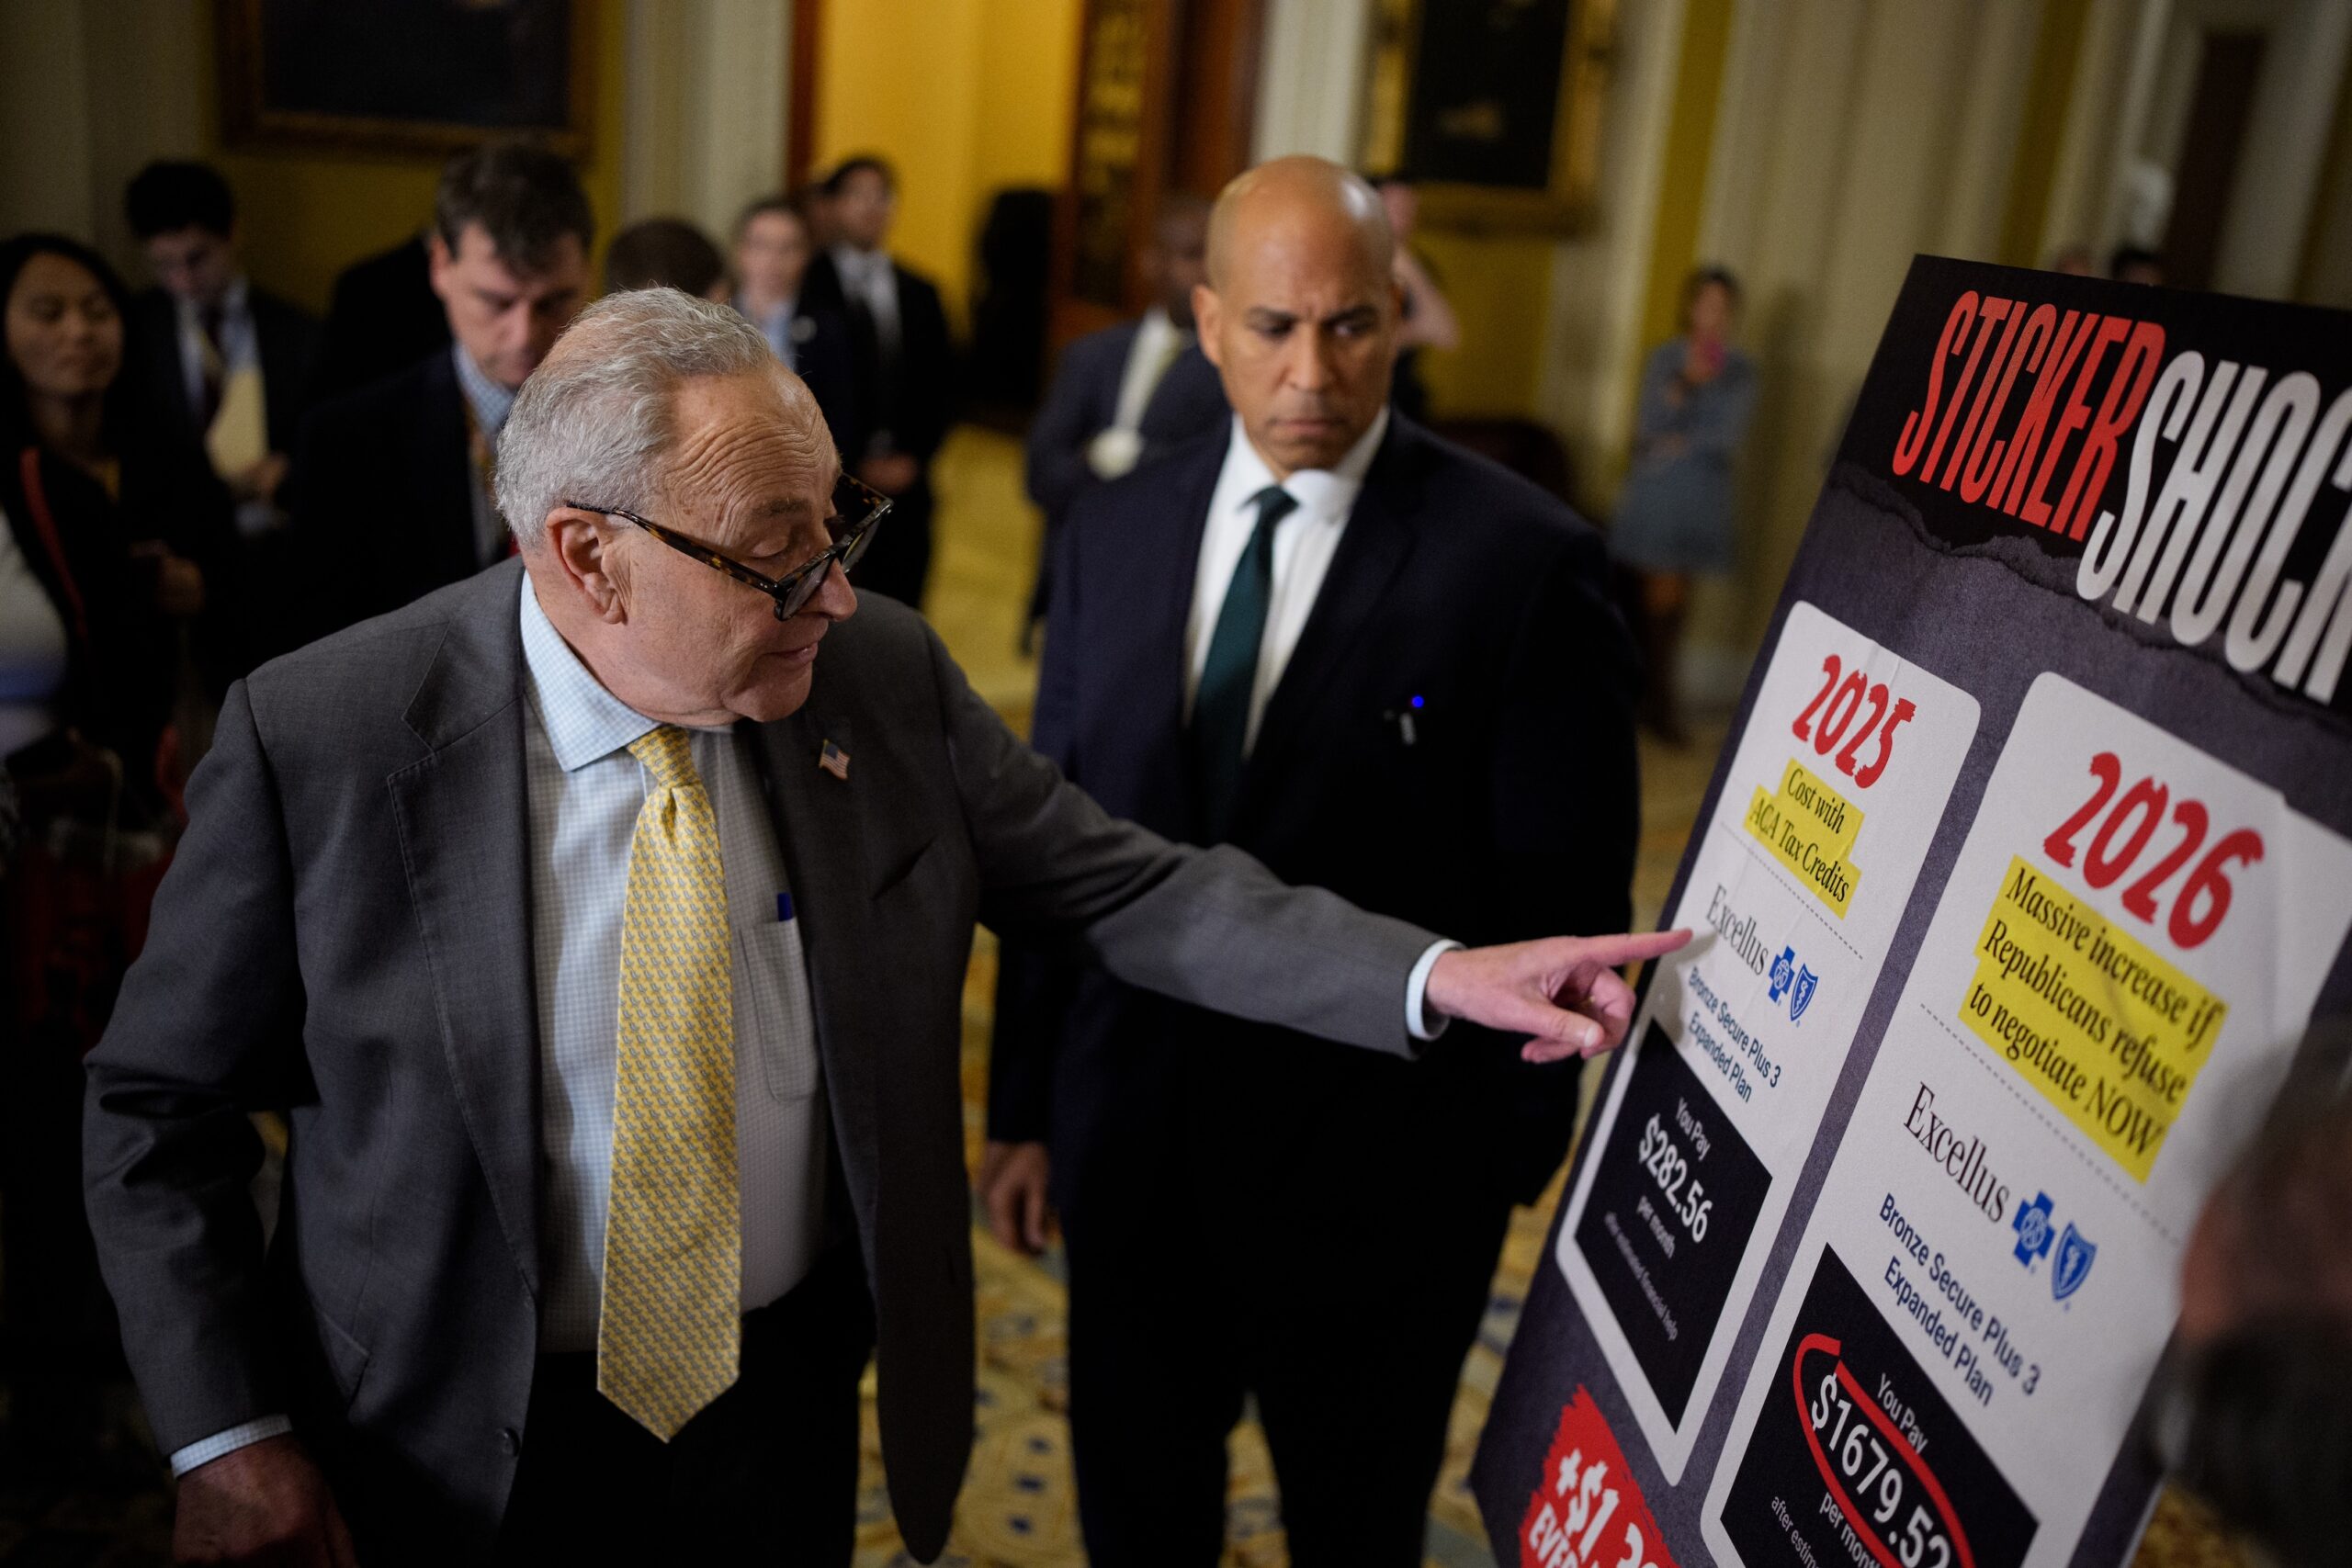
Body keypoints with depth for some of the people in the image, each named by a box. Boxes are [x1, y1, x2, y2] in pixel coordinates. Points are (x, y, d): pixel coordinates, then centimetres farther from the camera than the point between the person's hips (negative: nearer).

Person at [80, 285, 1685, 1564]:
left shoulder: (884, 678, -12)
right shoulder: (321, 740, -19)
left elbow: (1127, 884, -7)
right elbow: (157, 1106, -7)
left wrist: (1437, 975, -16)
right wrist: (229, 1433, -10)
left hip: (793, 1406, 3)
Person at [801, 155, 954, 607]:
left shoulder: (919, 293, 14)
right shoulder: (805, 286, -1)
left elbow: (941, 388, 12)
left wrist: (913, 459, -1)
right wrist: (853, 465, -9)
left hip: (904, 484, 4)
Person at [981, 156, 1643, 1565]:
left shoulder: (1526, 561, -16)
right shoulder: (1115, 534, -1)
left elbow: (1564, 902, -10)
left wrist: (1517, 1154, -5)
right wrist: (1025, 1107, 8)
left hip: (1377, 1173, -3)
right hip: (1132, 1145, 4)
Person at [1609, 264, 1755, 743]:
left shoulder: (1739, 371, 6)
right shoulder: (1664, 357, 1)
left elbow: (1731, 436, -2)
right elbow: (1649, 424, -10)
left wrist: (1682, 444, -10)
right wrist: (1684, 384, -23)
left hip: (1703, 498, 2)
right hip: (1655, 493, -2)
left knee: (1677, 599, 3)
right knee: (1660, 596, -5)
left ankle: (1654, 703, 9)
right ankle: (1658, 703, 3)